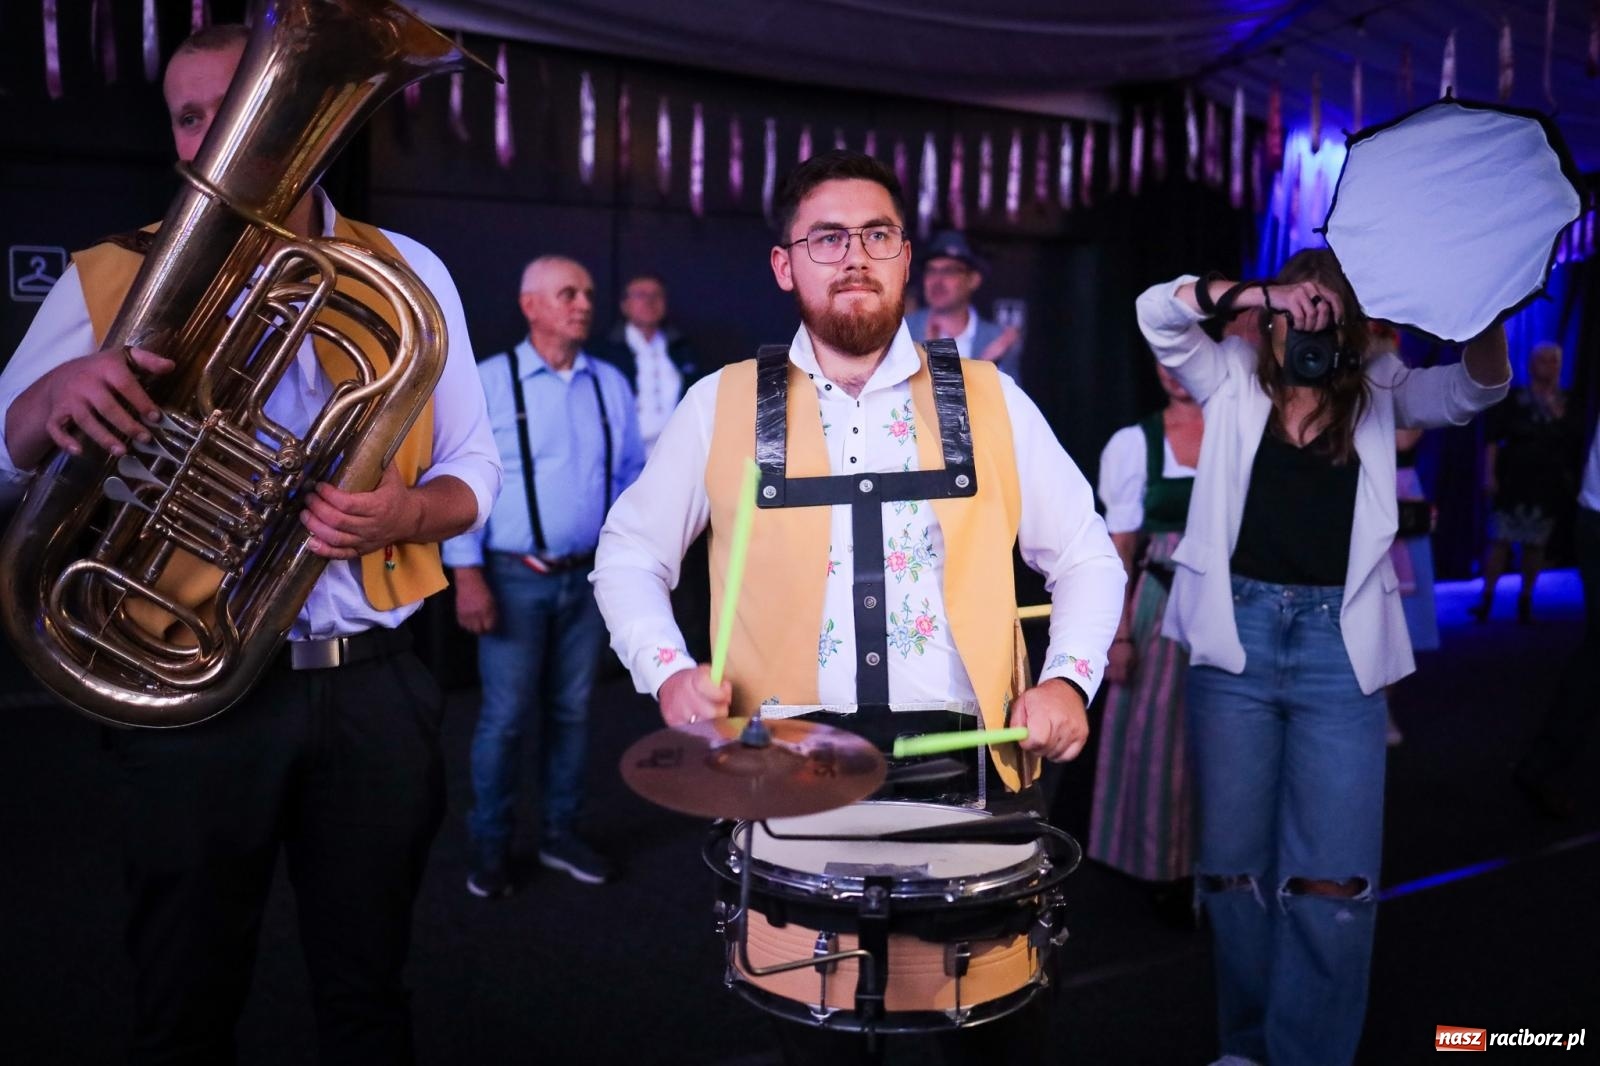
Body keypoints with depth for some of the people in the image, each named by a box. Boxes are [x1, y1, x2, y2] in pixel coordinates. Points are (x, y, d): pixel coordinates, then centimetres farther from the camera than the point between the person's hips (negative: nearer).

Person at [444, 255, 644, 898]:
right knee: (505, 717, 2)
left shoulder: (611, 386, 7)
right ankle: (490, 848, 19)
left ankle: (560, 835, 27)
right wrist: (467, 574, -14)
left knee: (572, 711, 12)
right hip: (514, 578, -4)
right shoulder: (488, 383, -5)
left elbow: (631, 476, 12)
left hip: (588, 576, 4)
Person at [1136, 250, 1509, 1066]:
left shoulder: (1379, 393, 10)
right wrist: (1252, 294, -19)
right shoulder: (1235, 380, 7)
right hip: (1237, 632, 0)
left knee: (1335, 877, -3)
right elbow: (1158, 311, -3)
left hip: (1340, 643, 0)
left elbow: (1475, 389, -3)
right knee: (1233, 865, 10)